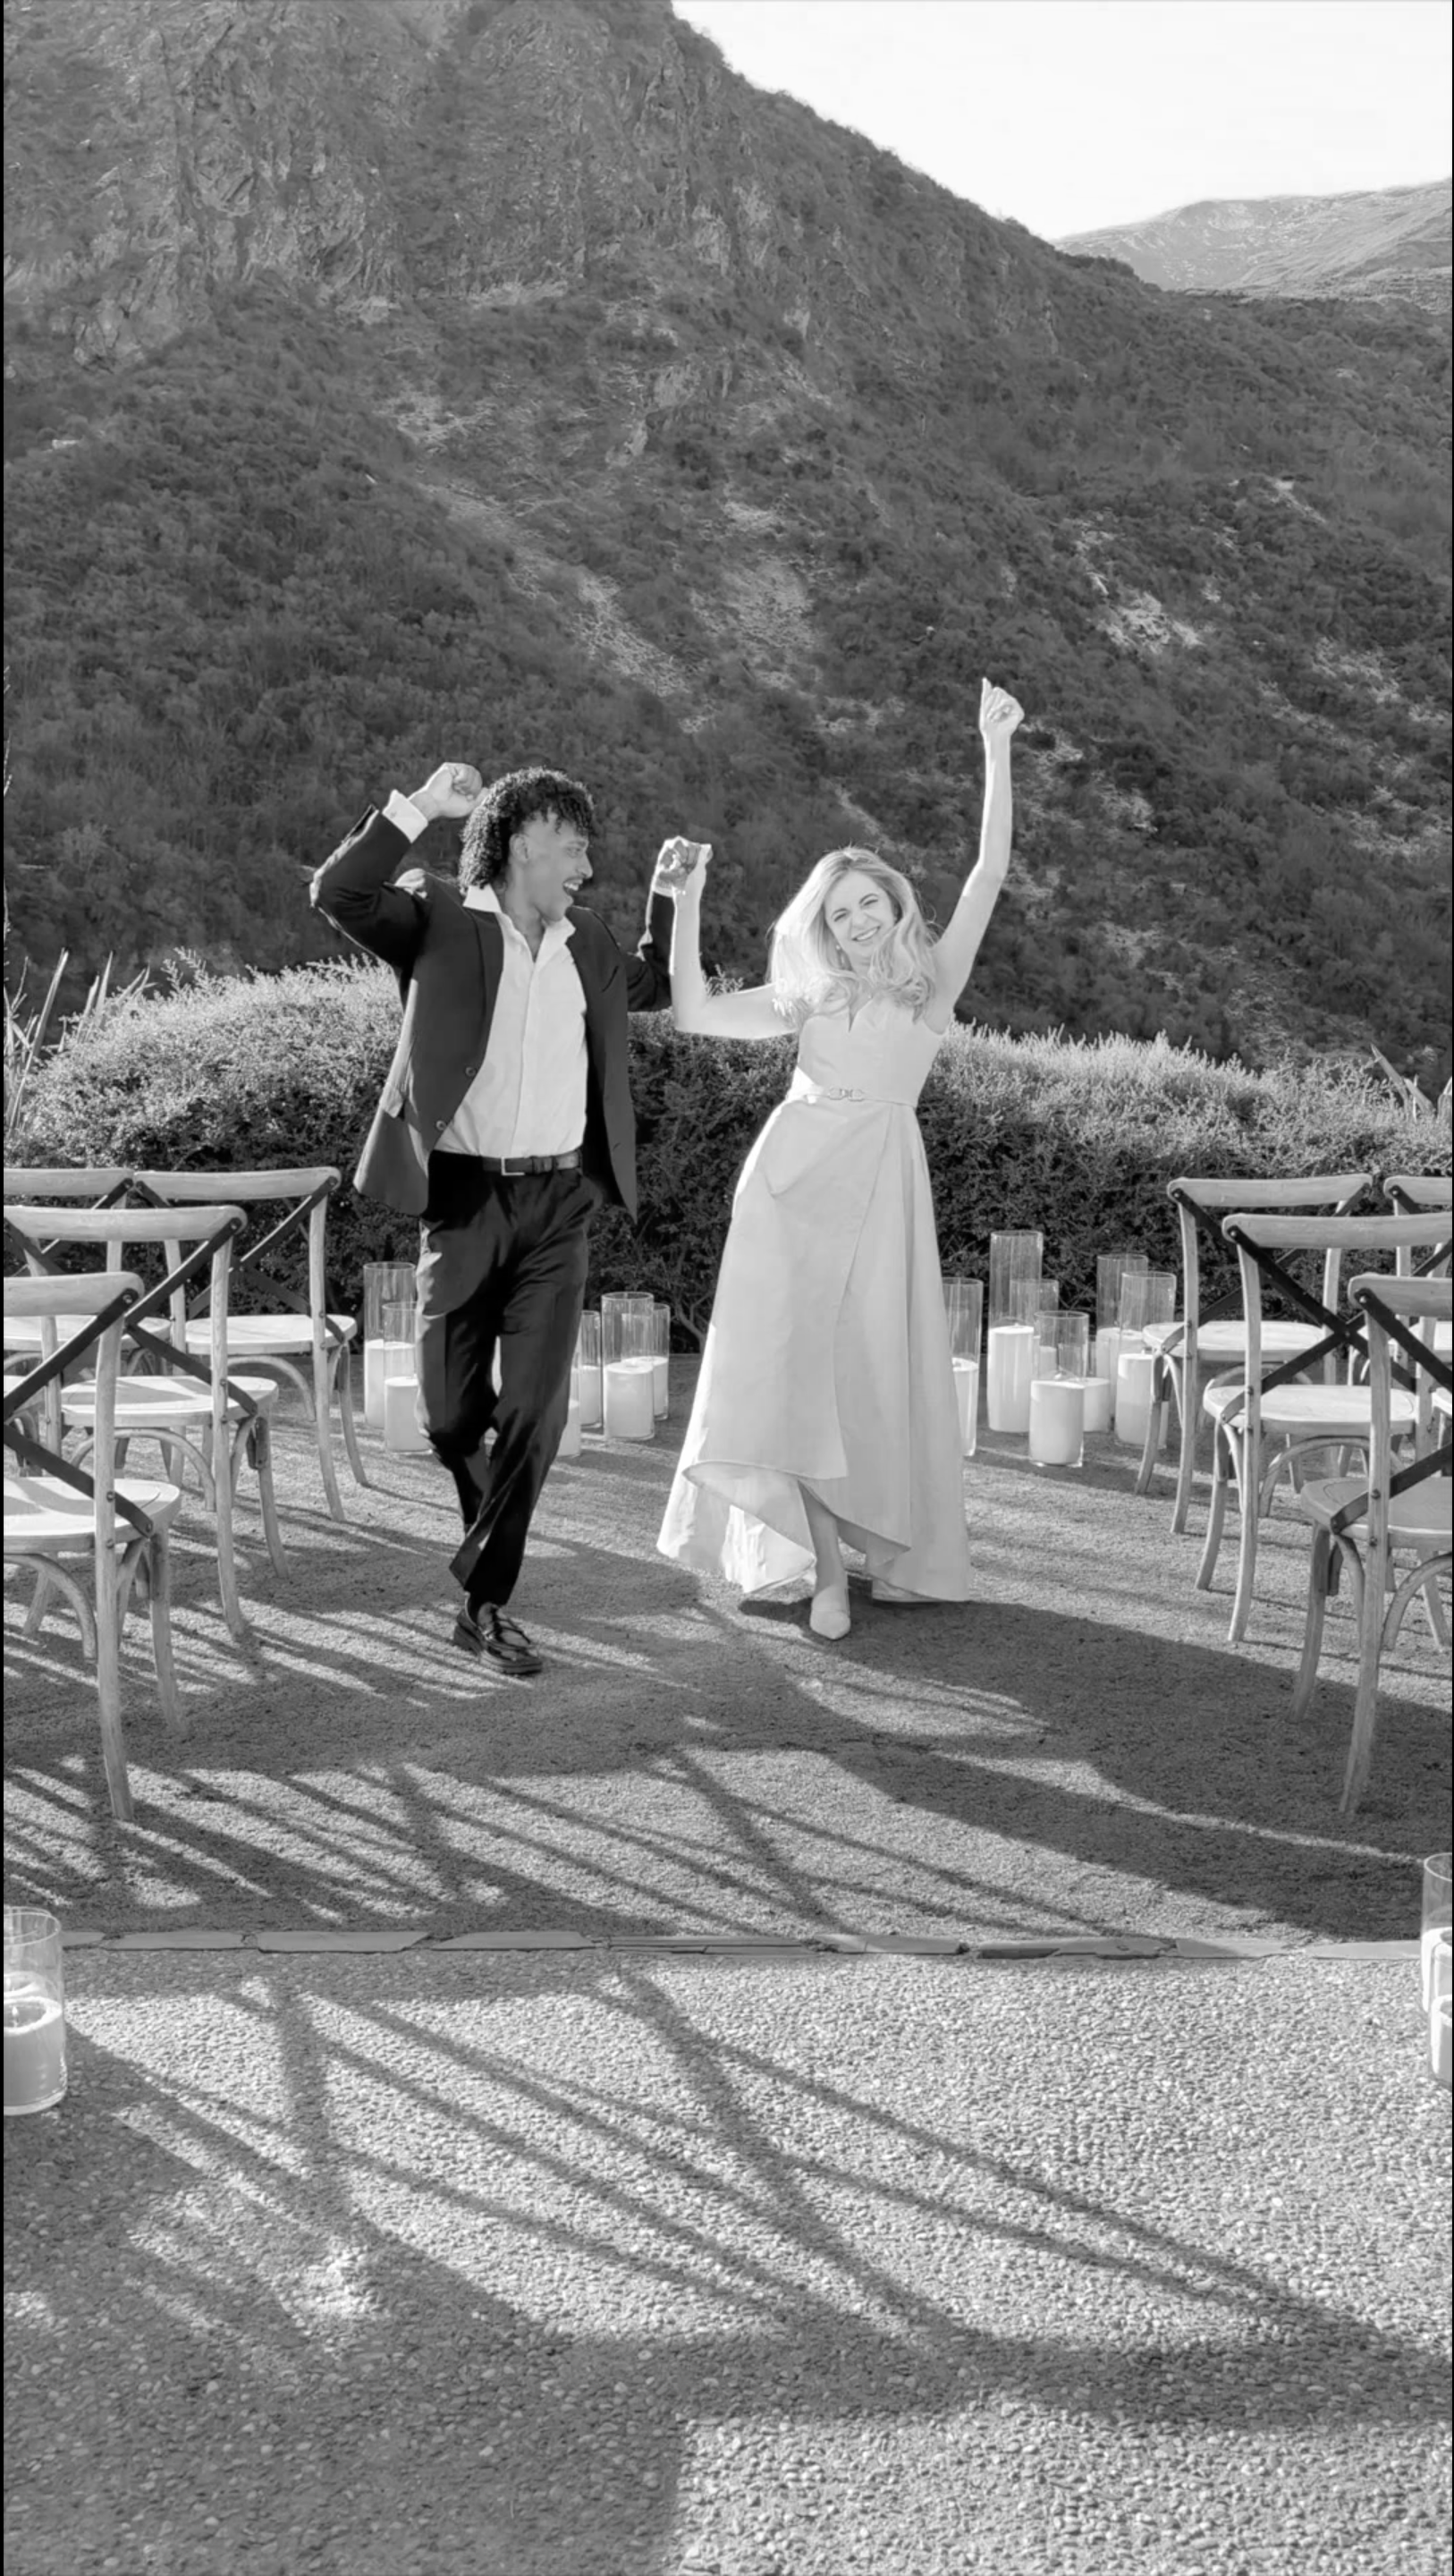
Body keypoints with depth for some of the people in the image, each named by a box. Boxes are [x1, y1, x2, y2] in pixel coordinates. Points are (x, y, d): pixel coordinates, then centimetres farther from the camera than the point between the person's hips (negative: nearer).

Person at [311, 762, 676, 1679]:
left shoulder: (588, 943, 13)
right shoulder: (438, 919, -3)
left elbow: (654, 988, 31)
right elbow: (337, 893, -18)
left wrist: (671, 892, 17)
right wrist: (420, 806, -20)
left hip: (559, 1201, 3)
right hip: (465, 1195, -3)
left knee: (536, 1408, -6)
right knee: (452, 1412, 7)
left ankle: (487, 1599, 2)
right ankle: (490, 1528, 38)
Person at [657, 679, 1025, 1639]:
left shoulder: (933, 981, 7)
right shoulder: (810, 999, 15)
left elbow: (989, 873, -2)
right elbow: (696, 1012, 9)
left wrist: (997, 749, -9)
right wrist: (686, 903, 4)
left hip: (879, 1180, -2)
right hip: (793, 1173, 2)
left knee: (872, 1364, 1)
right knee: (792, 1362, -3)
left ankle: (891, 1551, 19)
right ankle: (828, 1567, 4)